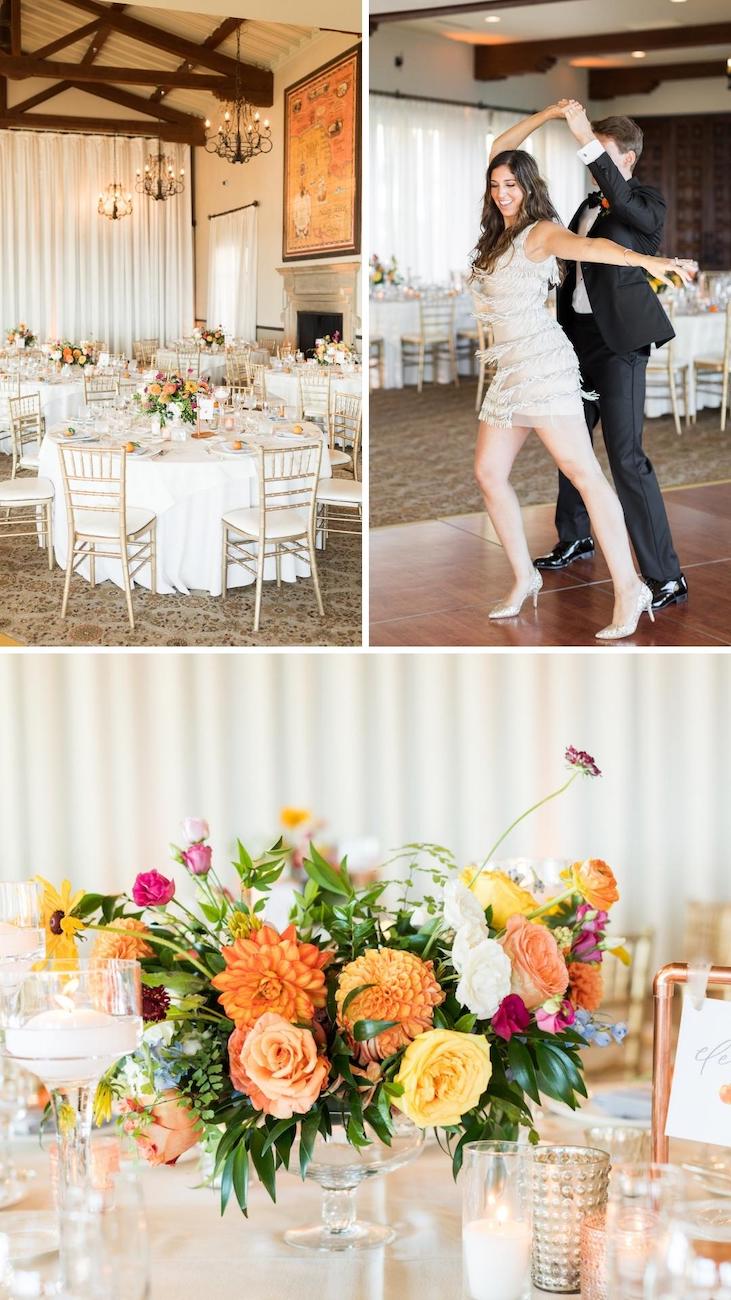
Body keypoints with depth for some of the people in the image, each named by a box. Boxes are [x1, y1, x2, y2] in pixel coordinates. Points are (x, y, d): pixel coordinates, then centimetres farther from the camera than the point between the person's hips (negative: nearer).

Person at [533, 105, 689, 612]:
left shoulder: (648, 203, -7)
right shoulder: (590, 204, 15)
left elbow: (626, 204, -31)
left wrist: (588, 142, -38)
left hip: (619, 340, -8)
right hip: (579, 335, 8)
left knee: (627, 456, -14)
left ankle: (666, 577, -13)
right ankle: (575, 538, 41)